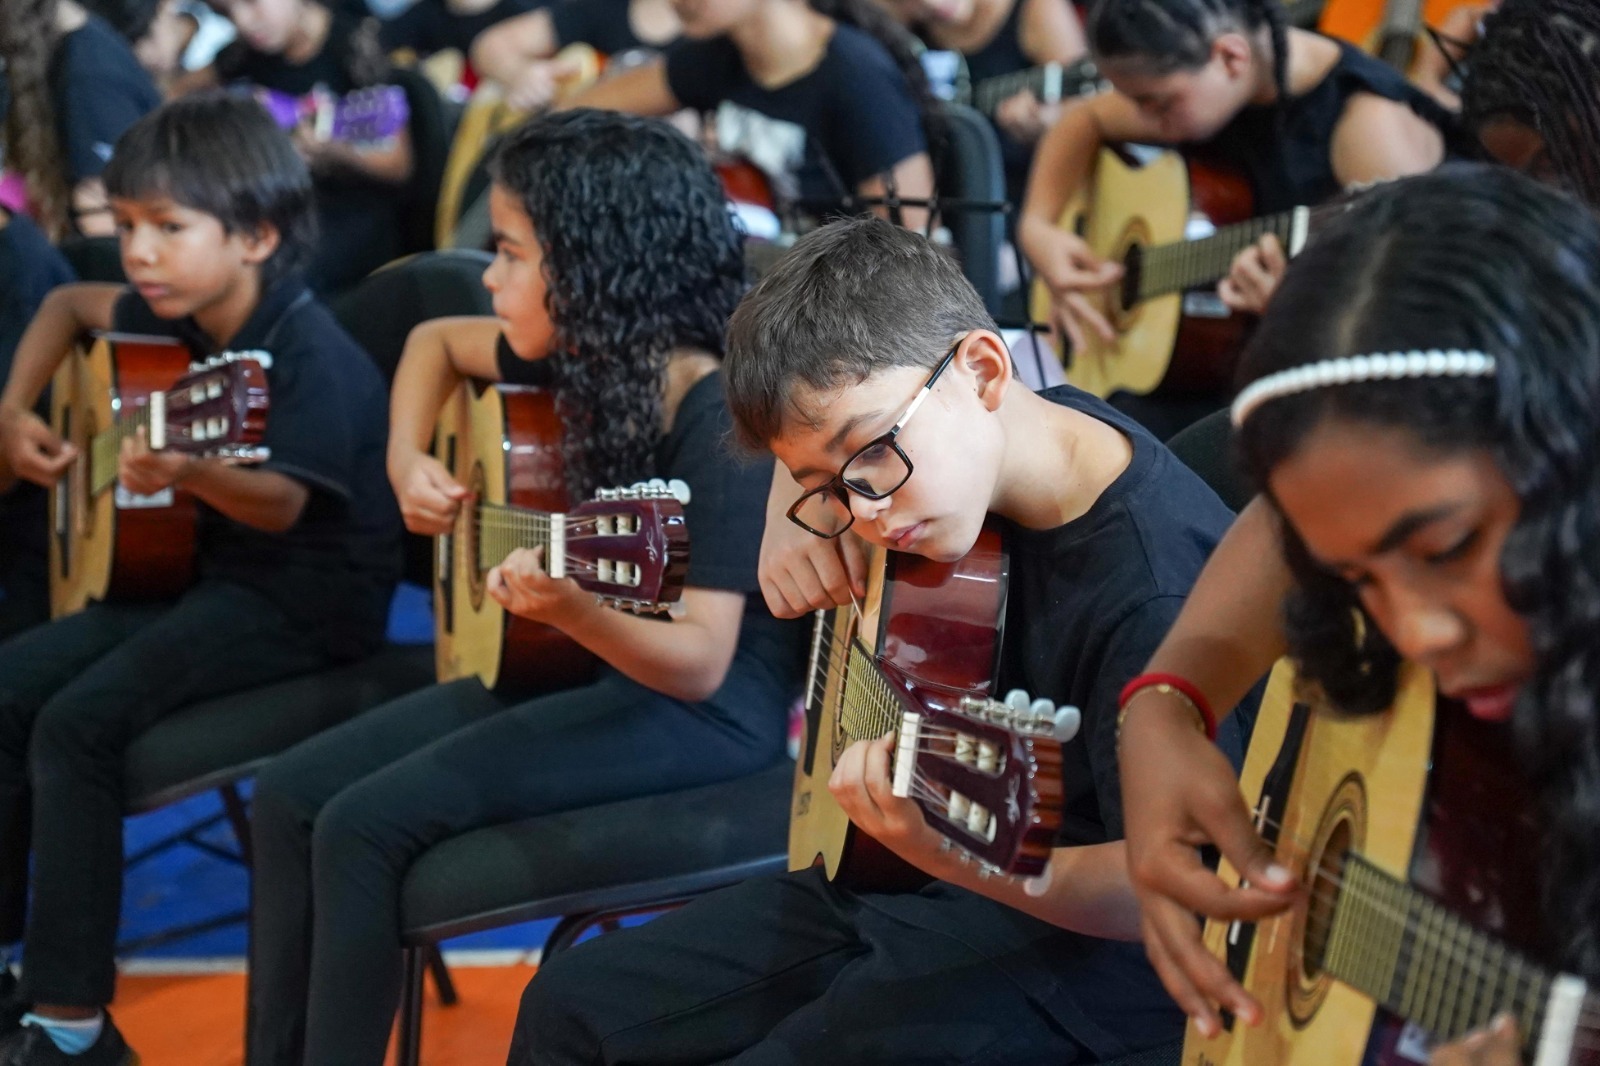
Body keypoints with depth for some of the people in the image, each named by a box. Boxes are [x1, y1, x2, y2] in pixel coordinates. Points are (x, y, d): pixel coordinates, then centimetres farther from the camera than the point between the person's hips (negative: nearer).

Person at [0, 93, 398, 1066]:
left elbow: (284, 504, -32)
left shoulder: (311, 356, -21)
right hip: (212, 571, 9)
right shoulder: (183, 320, 4)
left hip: (309, 600, -9)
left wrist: (191, 473, -52)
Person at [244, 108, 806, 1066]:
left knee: (365, 824, -21)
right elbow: (436, 340, 22)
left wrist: (573, 612, -45)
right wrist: (409, 460, 5)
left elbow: (702, 662, -28)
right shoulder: (580, 358, 0)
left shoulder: (722, 422, -23)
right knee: (292, 796, -1)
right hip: (569, 669, 9)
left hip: (701, 712, -9)